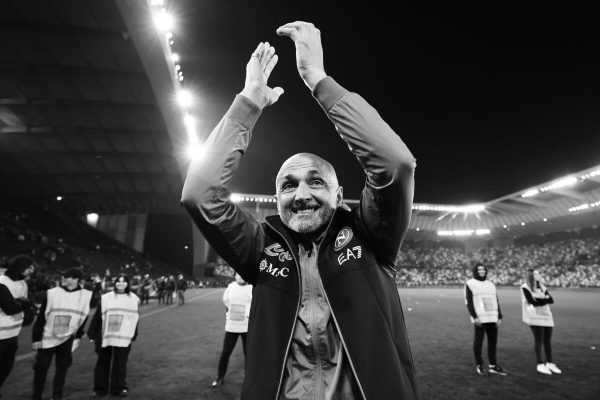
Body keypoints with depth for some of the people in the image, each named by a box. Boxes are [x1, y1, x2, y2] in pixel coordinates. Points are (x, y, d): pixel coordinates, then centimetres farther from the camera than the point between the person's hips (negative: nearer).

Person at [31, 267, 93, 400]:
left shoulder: (85, 296, -6)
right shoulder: (52, 293, -7)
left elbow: (83, 318, 3)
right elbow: (41, 317, -3)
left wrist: (78, 336, 3)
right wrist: (36, 338, -4)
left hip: (67, 339, 0)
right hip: (47, 338, 0)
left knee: (62, 368, 6)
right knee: (40, 368, 7)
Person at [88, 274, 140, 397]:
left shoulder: (133, 299, 1)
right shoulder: (106, 298, -1)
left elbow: (135, 318, 6)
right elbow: (97, 317, 2)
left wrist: (133, 335, 6)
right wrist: (92, 334, 2)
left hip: (123, 338, 0)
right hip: (105, 337, 0)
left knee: (120, 363, 7)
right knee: (103, 362, 9)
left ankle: (119, 388, 23)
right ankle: (100, 389, 25)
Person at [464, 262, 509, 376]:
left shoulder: (491, 285, 17)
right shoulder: (470, 284, -3)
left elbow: (496, 302, 15)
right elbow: (469, 302, -9)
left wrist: (499, 317, 6)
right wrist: (474, 317, -16)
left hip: (492, 318, 6)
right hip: (480, 319, -6)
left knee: (493, 341, 9)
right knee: (479, 341, 0)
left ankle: (493, 366, 21)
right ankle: (479, 366, 11)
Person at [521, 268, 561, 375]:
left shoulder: (542, 287, 16)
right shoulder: (525, 287, -2)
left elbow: (551, 300, 5)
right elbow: (532, 302, -11)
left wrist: (540, 299, -11)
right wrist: (545, 299, -2)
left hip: (547, 316, 6)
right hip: (535, 317, -6)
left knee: (548, 340, 7)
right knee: (539, 340, -6)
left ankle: (549, 363, 18)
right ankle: (540, 364, 1)